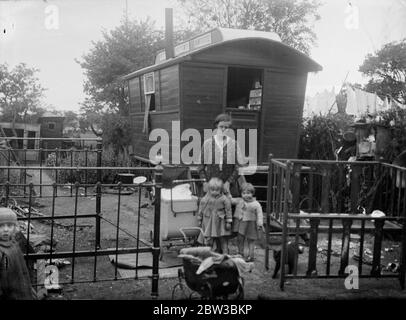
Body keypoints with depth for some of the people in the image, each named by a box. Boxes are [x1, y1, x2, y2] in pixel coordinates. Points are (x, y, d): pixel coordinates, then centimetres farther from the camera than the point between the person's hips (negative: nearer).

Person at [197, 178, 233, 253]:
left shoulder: (224, 199, -9)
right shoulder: (205, 199, -1)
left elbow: (228, 210, -5)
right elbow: (201, 210, 9)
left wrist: (228, 222, -7)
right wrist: (199, 220, 11)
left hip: (220, 223, -3)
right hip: (209, 223, 3)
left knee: (223, 241, 3)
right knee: (212, 241, 8)